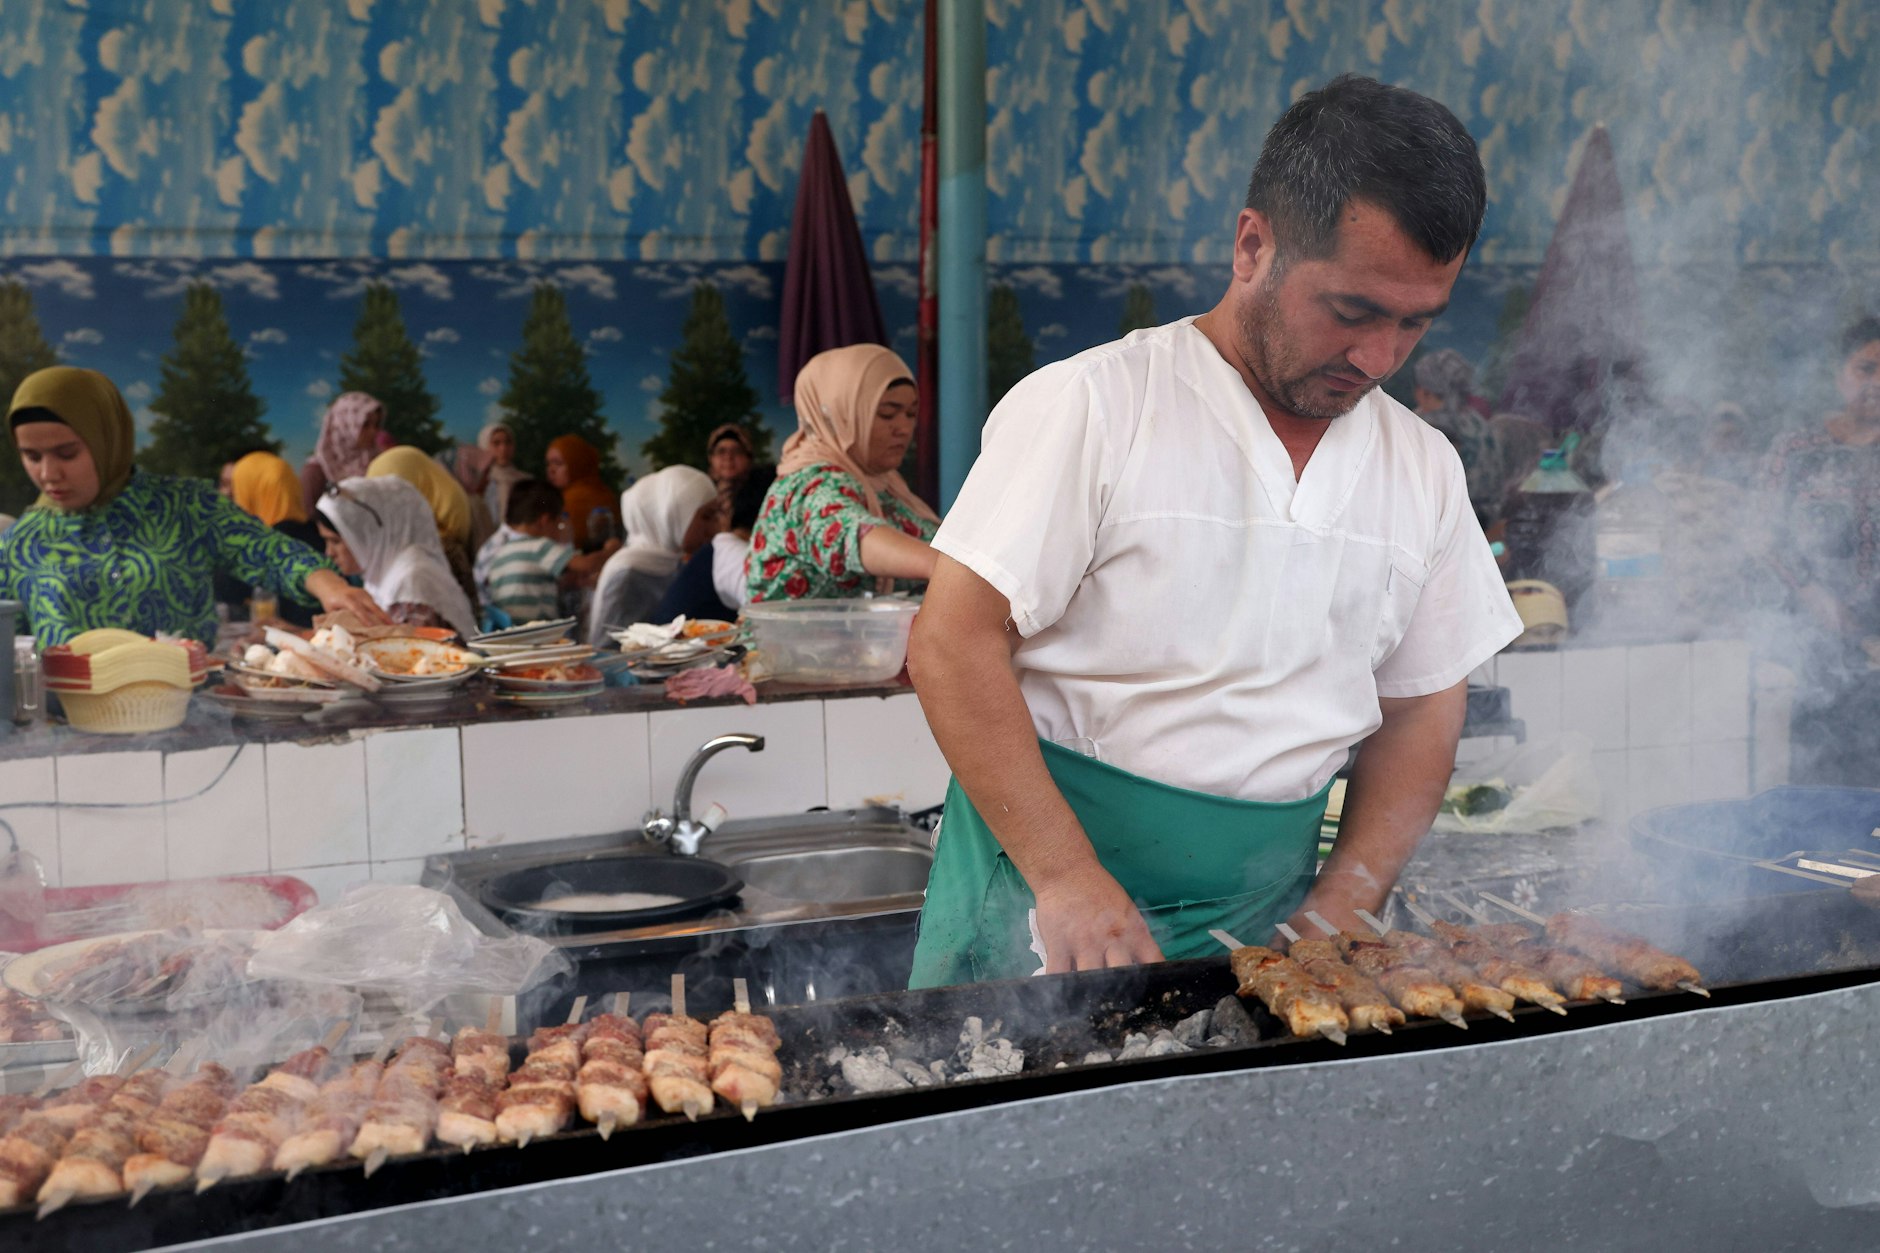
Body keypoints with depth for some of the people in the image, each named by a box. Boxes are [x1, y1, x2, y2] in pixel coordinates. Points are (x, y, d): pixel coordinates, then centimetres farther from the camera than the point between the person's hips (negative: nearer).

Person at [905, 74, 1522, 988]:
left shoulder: (1424, 470, 8)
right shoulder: (1091, 406, -10)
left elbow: (1421, 711, 12)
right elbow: (952, 648, -13)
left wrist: (1340, 910, -1)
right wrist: (1070, 880, -20)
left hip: (1266, 917, 4)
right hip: (1048, 887, -4)